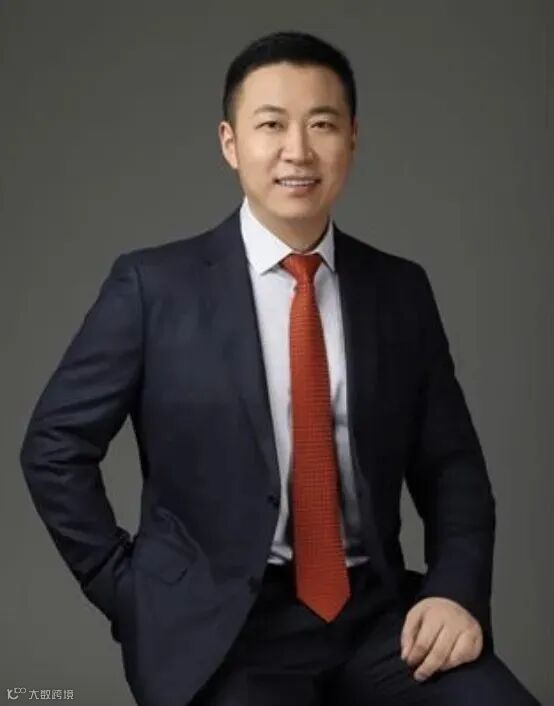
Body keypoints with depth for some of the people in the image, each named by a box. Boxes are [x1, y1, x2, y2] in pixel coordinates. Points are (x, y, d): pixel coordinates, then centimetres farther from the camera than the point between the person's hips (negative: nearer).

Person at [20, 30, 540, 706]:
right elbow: (55, 447, 2)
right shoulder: (154, 284, -3)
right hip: (219, 625, -3)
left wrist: (456, 592, -6)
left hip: (377, 611, 4)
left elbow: (451, 464, 10)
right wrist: (131, 594, -2)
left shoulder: (402, 290, 7)